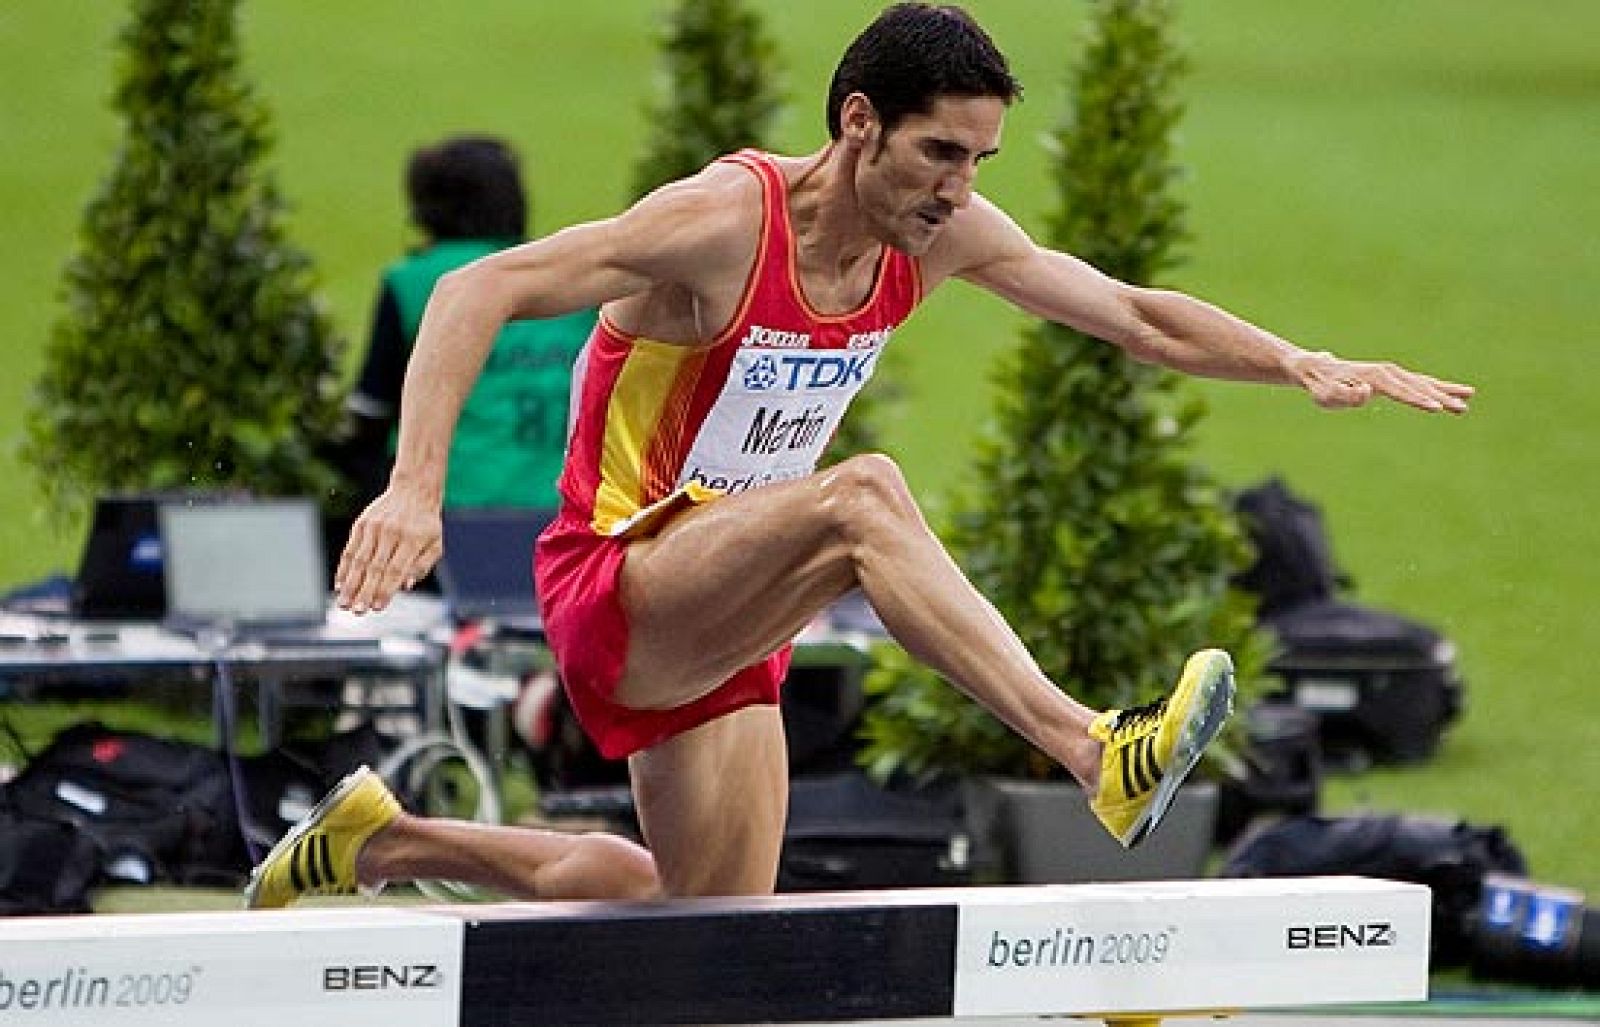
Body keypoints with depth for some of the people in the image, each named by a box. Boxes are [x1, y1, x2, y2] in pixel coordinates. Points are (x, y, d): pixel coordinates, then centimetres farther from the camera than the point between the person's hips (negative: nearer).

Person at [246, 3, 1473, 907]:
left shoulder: (945, 235, -2)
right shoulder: (724, 221, -23)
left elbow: (1141, 320, 4)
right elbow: (480, 291, -28)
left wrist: (1306, 366, -12)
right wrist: (416, 487, -40)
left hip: (722, 626, 8)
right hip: (611, 587, -8)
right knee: (863, 497, -34)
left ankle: (378, 838, 29)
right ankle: (1096, 754, -46)